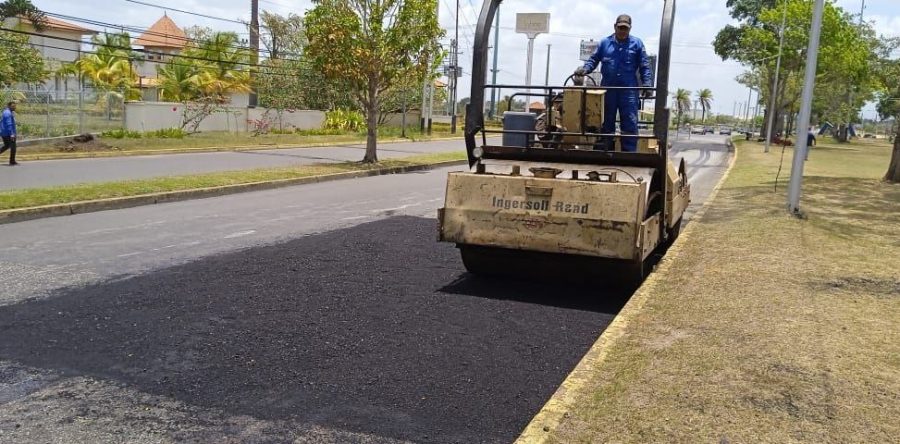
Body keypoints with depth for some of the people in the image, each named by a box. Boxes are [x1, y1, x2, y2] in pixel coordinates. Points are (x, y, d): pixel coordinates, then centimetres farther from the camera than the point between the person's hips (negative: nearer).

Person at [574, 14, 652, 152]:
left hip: (629, 90, -2)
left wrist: (646, 85, -4)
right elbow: (593, 60, 11)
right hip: (607, 88, 2)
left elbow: (644, 66, 6)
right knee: (606, 122, 8)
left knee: (630, 123, -7)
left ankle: (629, 152, -4)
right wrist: (585, 69, -10)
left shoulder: (637, 44, 7)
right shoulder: (605, 43, 10)